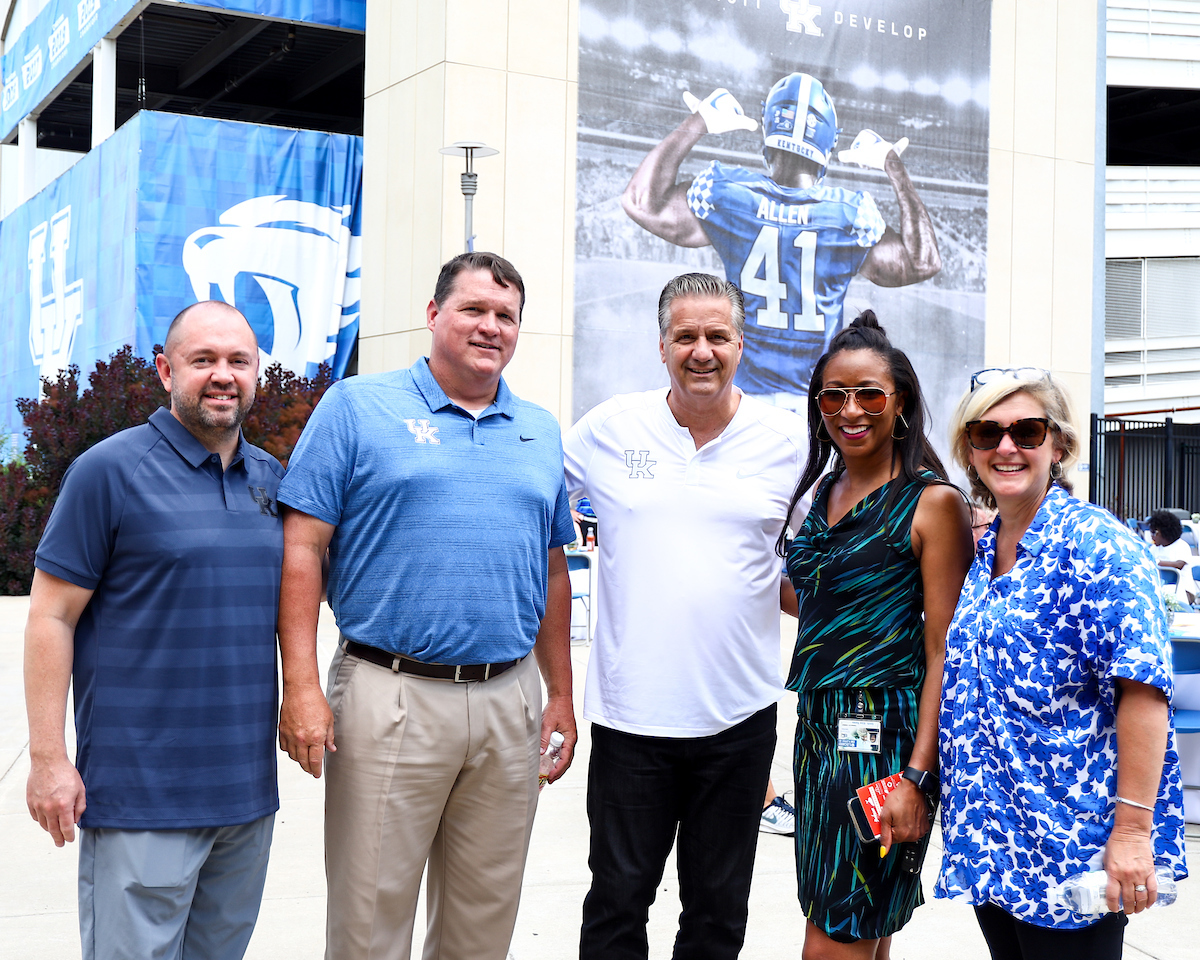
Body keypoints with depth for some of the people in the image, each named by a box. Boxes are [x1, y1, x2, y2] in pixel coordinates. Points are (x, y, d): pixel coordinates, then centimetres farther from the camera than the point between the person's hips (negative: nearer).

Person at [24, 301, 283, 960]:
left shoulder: (270, 478, 10)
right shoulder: (109, 471, -7)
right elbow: (51, 616, -8)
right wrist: (47, 757, -12)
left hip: (248, 786, 6)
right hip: (142, 795, -6)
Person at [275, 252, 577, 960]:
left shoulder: (540, 432, 14)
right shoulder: (357, 408, -1)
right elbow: (302, 548, -6)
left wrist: (561, 695, 15)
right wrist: (302, 687, -14)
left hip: (510, 704, 5)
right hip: (390, 697, -4)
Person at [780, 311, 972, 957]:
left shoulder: (932, 502, -8)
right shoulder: (823, 495, 13)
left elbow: (944, 654, -12)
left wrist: (918, 776, -19)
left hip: (886, 734, -7)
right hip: (819, 728, 7)